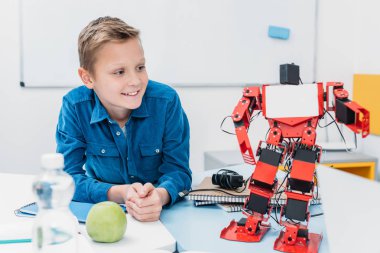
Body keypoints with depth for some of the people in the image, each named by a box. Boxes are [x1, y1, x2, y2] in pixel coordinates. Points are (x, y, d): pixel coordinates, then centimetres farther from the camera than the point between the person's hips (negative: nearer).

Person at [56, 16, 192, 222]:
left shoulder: (166, 100, -14)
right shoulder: (75, 106, -14)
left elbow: (177, 168, -12)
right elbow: (69, 176, -14)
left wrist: (160, 195, -36)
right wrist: (120, 194, -32)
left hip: (162, 212, 0)